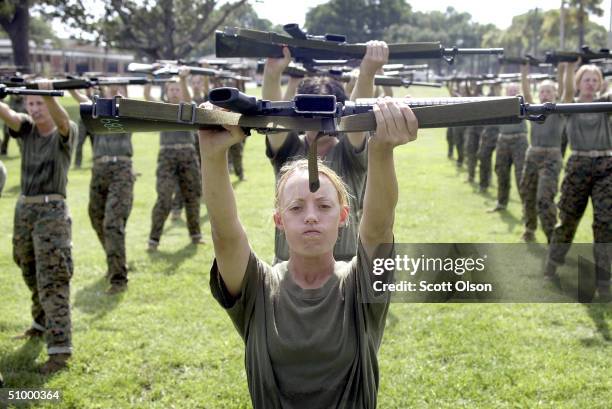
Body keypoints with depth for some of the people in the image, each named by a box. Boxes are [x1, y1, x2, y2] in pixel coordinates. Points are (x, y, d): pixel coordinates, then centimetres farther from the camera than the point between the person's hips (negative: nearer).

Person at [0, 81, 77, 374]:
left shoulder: (65, 133, -4)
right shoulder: (25, 128, 7)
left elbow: (61, 120, -28)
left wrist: (49, 95, -48)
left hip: (52, 210, -5)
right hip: (24, 209, 5)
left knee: (52, 280, -12)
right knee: (31, 276, 19)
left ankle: (59, 347, -14)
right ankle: (42, 322, 41)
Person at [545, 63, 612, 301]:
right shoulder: (570, 105, 6)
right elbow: (568, 89, -14)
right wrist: (569, 66, -29)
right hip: (578, 165, -1)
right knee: (568, 219, 8)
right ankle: (551, 267, 27)